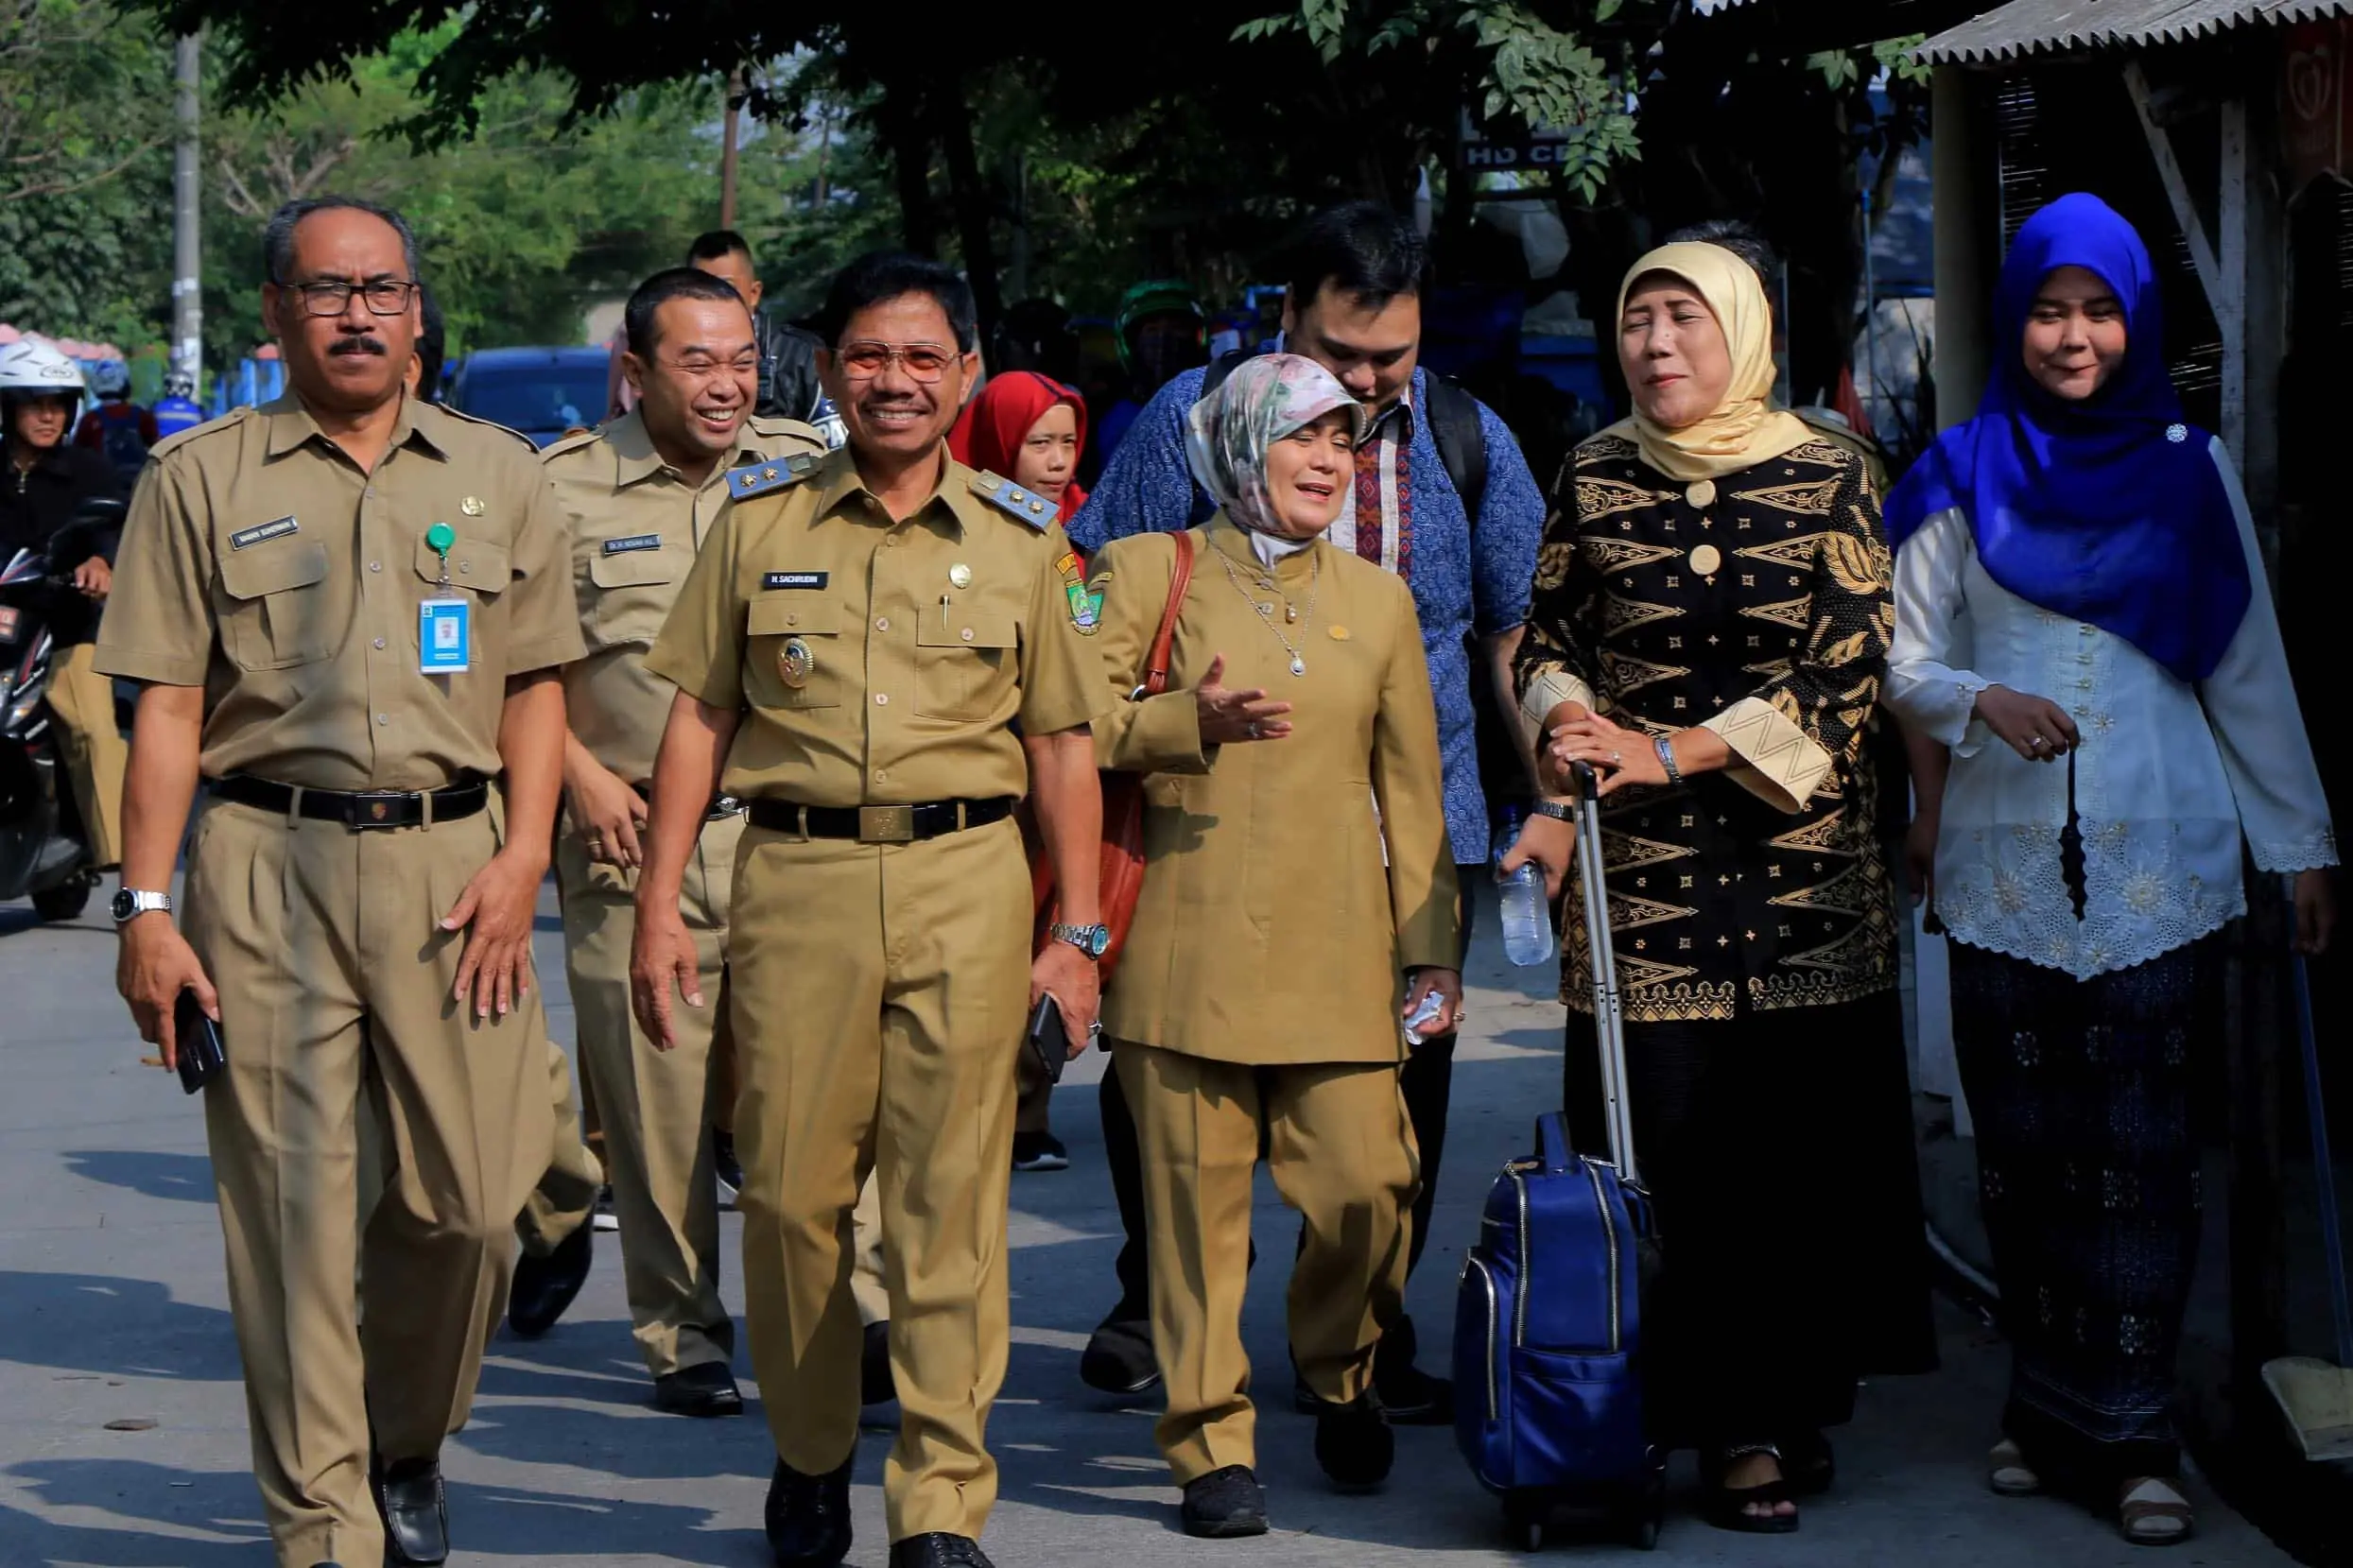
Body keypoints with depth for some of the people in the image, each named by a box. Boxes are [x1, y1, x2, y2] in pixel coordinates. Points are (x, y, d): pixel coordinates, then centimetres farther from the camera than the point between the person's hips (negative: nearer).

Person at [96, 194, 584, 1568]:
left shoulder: (500, 476, 12)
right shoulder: (203, 479, 6)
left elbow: (535, 685, 12)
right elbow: (167, 707, 3)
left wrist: (521, 857, -2)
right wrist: (147, 910, -3)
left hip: (452, 862, 2)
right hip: (267, 865, -1)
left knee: (474, 1194, 0)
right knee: (294, 1207, -1)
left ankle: (409, 1442, 27)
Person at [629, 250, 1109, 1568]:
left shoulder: (1023, 540, 8)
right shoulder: (760, 521, 8)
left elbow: (1062, 745, 9)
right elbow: (700, 717, 9)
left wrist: (1079, 932, 2)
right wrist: (660, 903, 2)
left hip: (968, 883, 0)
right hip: (796, 878, 1)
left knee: (951, 1199, -3)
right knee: (792, 1190, 3)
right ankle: (811, 1459, 22)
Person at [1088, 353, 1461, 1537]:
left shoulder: (1378, 600, 15)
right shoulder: (1146, 573, 5)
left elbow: (1412, 784, 15)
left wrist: (1432, 944, 9)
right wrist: (1191, 722, -19)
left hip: (1335, 953, 2)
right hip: (1186, 943, -2)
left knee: (1367, 1185, -6)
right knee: (1197, 1200, -3)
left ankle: (1339, 1375, 22)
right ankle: (1213, 1446, 7)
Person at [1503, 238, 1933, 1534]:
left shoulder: (1824, 479, 2)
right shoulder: (1594, 479, 8)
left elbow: (1846, 667, -5)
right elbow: (1544, 642, 12)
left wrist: (1668, 752, -11)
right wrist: (1573, 728, -10)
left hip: (1803, 857, -1)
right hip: (1640, 865, 1)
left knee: (1808, 1127, -1)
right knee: (1670, 1134, -3)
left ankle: (1790, 1401, 11)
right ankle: (1736, 1423, 4)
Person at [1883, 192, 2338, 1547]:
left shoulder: (2192, 470, 8)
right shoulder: (1965, 478, 7)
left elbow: (2250, 671, 9)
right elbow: (1907, 663, 7)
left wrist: (2307, 846, 7)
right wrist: (1982, 702, -15)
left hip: (2159, 863, -1)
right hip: (2005, 863, 1)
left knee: (2143, 1154, -5)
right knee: (2026, 1151, 3)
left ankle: (2129, 1435, -3)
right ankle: (2049, 1406, 13)